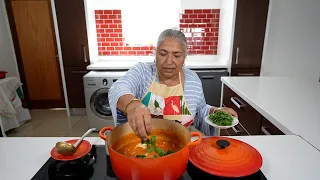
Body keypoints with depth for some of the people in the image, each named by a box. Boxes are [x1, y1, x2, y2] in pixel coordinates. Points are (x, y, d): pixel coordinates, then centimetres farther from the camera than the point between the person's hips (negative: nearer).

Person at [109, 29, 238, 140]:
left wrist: (215, 111, -7)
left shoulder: (193, 79, -2)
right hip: (140, 144, -3)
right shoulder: (141, 71, -10)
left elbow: (200, 109, 13)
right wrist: (132, 104, -50)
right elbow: (118, 89, -30)